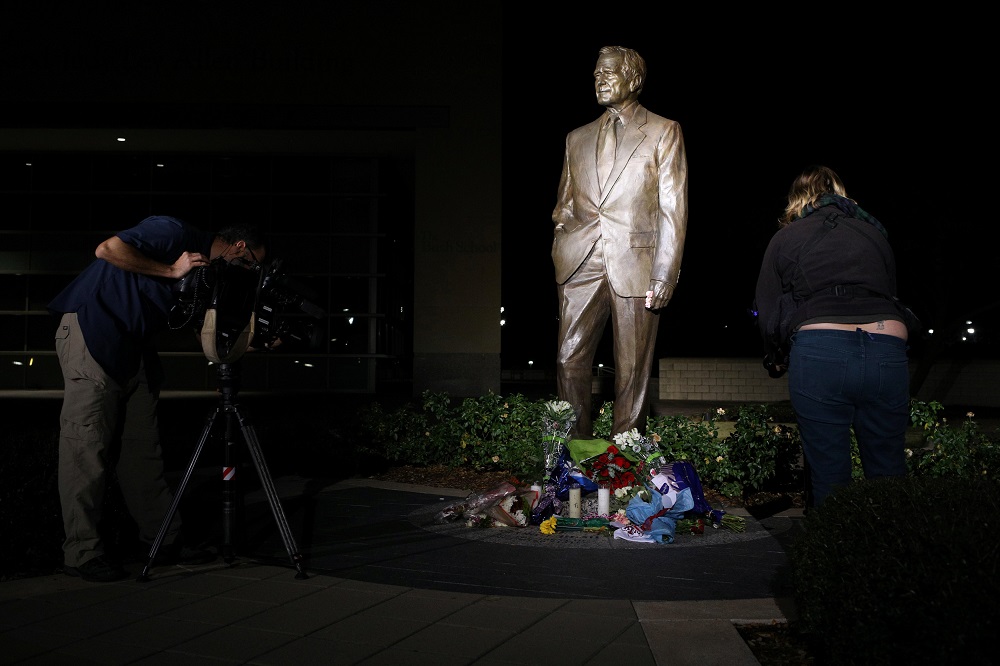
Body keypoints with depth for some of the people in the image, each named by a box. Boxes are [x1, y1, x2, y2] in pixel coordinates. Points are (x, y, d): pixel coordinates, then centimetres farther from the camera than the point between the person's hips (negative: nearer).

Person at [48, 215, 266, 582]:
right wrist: (171, 271, -17)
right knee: (87, 445, -7)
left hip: (134, 346, 9)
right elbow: (108, 249, -23)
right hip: (92, 329, -9)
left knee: (142, 447, 8)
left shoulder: (204, 270, 14)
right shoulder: (174, 232, -12)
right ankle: (82, 552, -2)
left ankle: (164, 539, 13)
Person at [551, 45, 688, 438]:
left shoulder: (663, 132, 6)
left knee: (632, 369, 1)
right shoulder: (578, 138, 19)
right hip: (581, 266, 4)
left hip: (634, 264, -3)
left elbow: (673, 209, -1)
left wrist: (664, 276, -9)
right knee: (569, 360, -1)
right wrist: (560, 259, 6)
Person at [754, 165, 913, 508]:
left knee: (828, 479, 6)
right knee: (888, 476, 13)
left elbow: (767, 315, 12)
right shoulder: (875, 233, 23)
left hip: (819, 352, -2)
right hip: (887, 348, 3)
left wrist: (779, 360, 29)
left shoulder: (785, 238, 15)